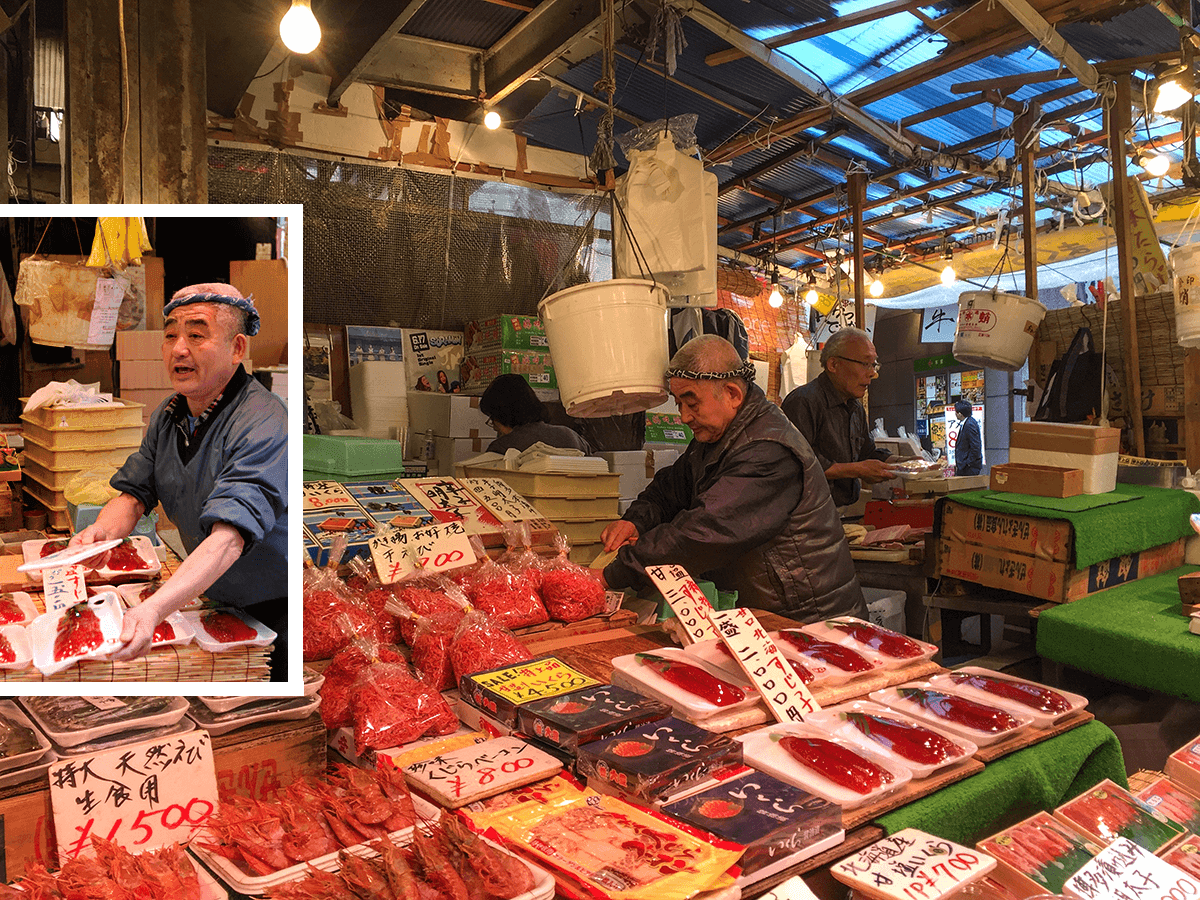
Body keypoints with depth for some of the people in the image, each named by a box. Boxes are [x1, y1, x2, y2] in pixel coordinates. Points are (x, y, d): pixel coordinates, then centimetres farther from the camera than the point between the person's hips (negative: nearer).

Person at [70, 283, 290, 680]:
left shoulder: (263, 424, -29)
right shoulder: (169, 415, 1)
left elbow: (230, 535, -39)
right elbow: (134, 491, 6)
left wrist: (154, 609, -51)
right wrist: (102, 531, -18)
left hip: (274, 609, -7)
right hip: (215, 600, 7)